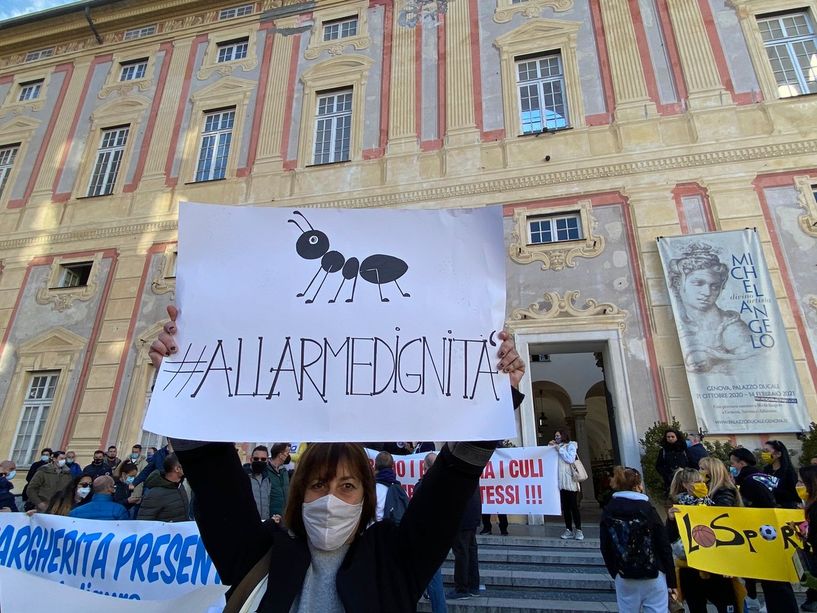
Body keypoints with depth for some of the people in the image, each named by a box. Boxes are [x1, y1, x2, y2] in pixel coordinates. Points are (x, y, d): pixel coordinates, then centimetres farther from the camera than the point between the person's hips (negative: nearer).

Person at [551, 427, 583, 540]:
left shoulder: (571, 445, 3)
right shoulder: (558, 447, 18)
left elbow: (570, 459, -12)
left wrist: (559, 449, -9)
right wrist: (550, 447, 7)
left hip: (570, 481, -5)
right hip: (560, 482, 5)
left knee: (573, 506, -4)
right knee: (565, 506, 4)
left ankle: (578, 530, 2)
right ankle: (568, 530, 8)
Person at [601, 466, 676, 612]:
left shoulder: (607, 513, -2)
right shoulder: (648, 510, -10)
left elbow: (605, 549, 3)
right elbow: (664, 547, -8)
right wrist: (671, 581, 1)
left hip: (624, 579, 2)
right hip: (653, 577, -2)